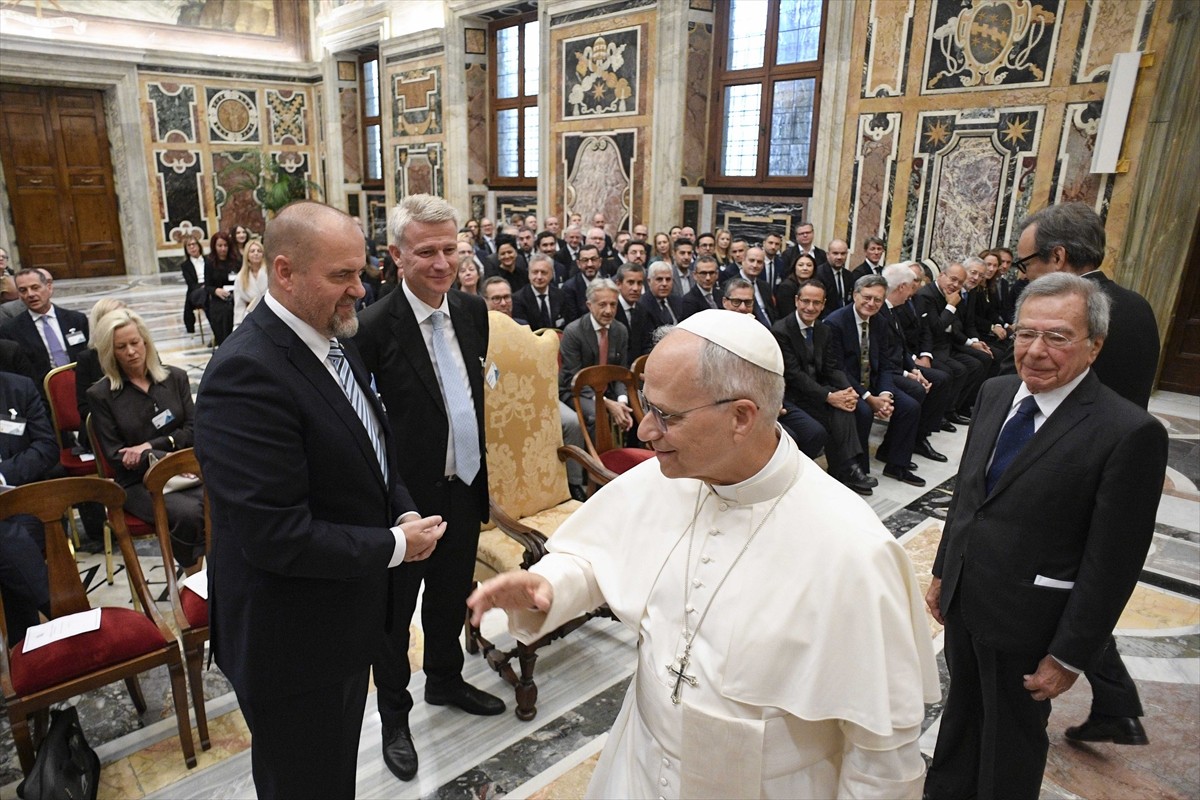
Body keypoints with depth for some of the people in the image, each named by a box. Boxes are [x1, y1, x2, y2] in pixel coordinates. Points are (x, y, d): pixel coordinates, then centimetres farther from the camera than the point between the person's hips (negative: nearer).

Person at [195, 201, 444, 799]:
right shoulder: (247, 374, -28)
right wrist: (396, 544, -19)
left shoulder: (333, 340, 1)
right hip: (293, 640, -8)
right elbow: (277, 536, -30)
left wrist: (405, 511, -5)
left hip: (347, 618, 8)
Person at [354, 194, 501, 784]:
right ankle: (394, 715, 39)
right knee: (395, 610, 16)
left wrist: (481, 471, 11)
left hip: (464, 486, 6)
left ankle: (445, 680, 51)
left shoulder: (473, 311, 0)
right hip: (406, 497, -5)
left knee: (451, 597, 25)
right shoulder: (375, 328, -19)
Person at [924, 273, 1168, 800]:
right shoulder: (995, 393, -1)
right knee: (960, 712, 26)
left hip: (1025, 623, -6)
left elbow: (1112, 563, -18)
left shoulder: (1130, 434, -21)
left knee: (1012, 739, 18)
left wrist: (1069, 655, -13)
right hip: (963, 601, 6)